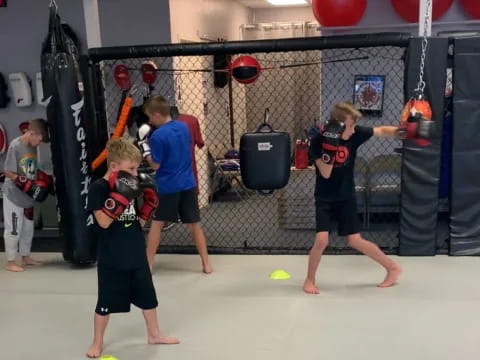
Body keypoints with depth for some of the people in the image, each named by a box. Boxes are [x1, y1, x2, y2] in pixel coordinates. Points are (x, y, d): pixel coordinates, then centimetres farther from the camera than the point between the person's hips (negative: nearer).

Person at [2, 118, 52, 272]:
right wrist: (27, 184, -23)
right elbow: (8, 172, -17)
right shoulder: (15, 146, -18)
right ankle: (11, 262, 12)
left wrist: (44, 178, 1)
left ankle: (26, 257, 32)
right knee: (13, 229, 1)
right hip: (14, 196, -8)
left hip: (28, 196, 8)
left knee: (28, 228, 17)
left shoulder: (33, 146, 4)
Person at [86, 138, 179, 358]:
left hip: (136, 255, 7)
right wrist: (120, 195, -32)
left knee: (148, 296, 18)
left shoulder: (130, 185, 5)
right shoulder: (98, 188, -15)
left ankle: (154, 334, 37)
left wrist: (148, 193, 1)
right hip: (112, 260, -6)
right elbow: (104, 222, -26)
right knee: (106, 303, 6)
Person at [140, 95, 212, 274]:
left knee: (157, 223, 12)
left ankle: (148, 264, 18)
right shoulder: (183, 127, 3)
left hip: (167, 187, -5)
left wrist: (145, 150, 3)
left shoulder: (157, 136, -17)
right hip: (188, 184, 5)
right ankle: (206, 264, 12)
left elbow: (155, 165, -13)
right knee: (194, 224, 9)